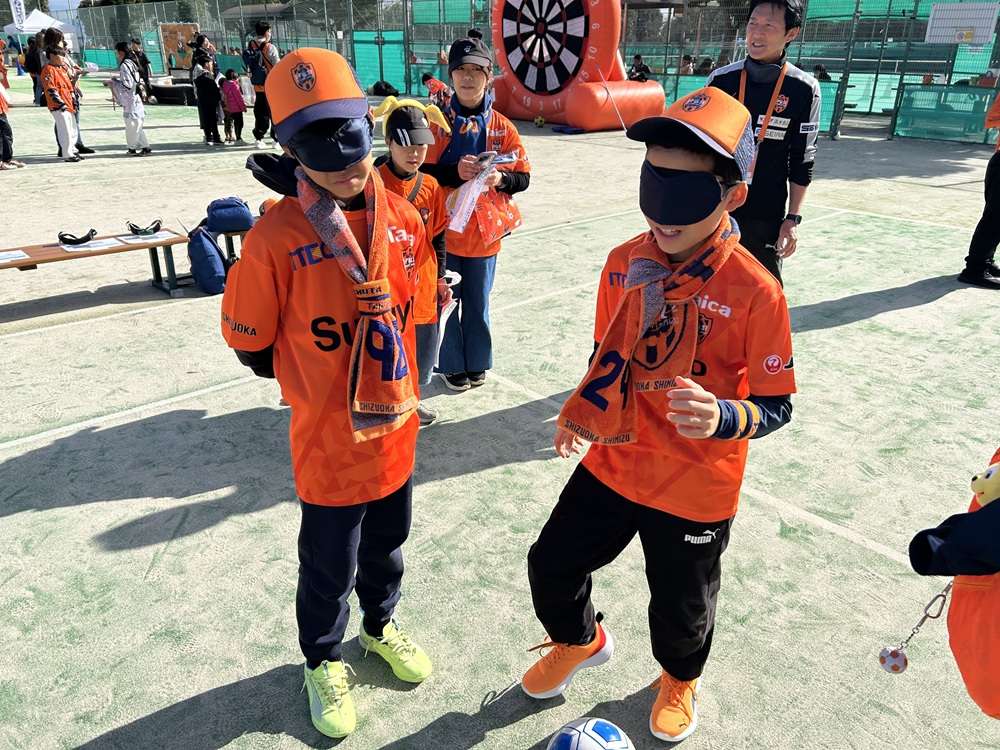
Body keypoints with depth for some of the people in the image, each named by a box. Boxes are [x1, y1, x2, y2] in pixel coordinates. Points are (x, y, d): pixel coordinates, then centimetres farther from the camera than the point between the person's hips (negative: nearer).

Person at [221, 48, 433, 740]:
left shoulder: (401, 217, -5)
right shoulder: (277, 238, -21)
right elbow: (251, 344, -8)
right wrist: (315, 382, 4)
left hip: (395, 429, 5)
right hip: (329, 443, -4)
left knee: (386, 546, 26)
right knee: (329, 569, 17)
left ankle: (381, 625, 55)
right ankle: (324, 660, 46)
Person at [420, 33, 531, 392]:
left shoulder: (502, 127, 1)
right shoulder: (437, 122, -3)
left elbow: (523, 177, 3)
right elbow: (420, 172, -7)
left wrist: (500, 178, -18)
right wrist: (455, 172, -23)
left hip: (484, 231, 1)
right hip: (443, 229, -1)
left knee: (478, 303, 13)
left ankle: (476, 362, 30)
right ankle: (452, 365, 24)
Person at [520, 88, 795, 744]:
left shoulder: (755, 291, -21)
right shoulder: (625, 262, -6)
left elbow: (777, 406, -16)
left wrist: (724, 417, -35)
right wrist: (581, 411, -1)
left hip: (697, 491, -4)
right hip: (611, 463, 4)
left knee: (682, 608, 17)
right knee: (552, 566, 15)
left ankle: (680, 679, 55)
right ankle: (581, 641, 50)